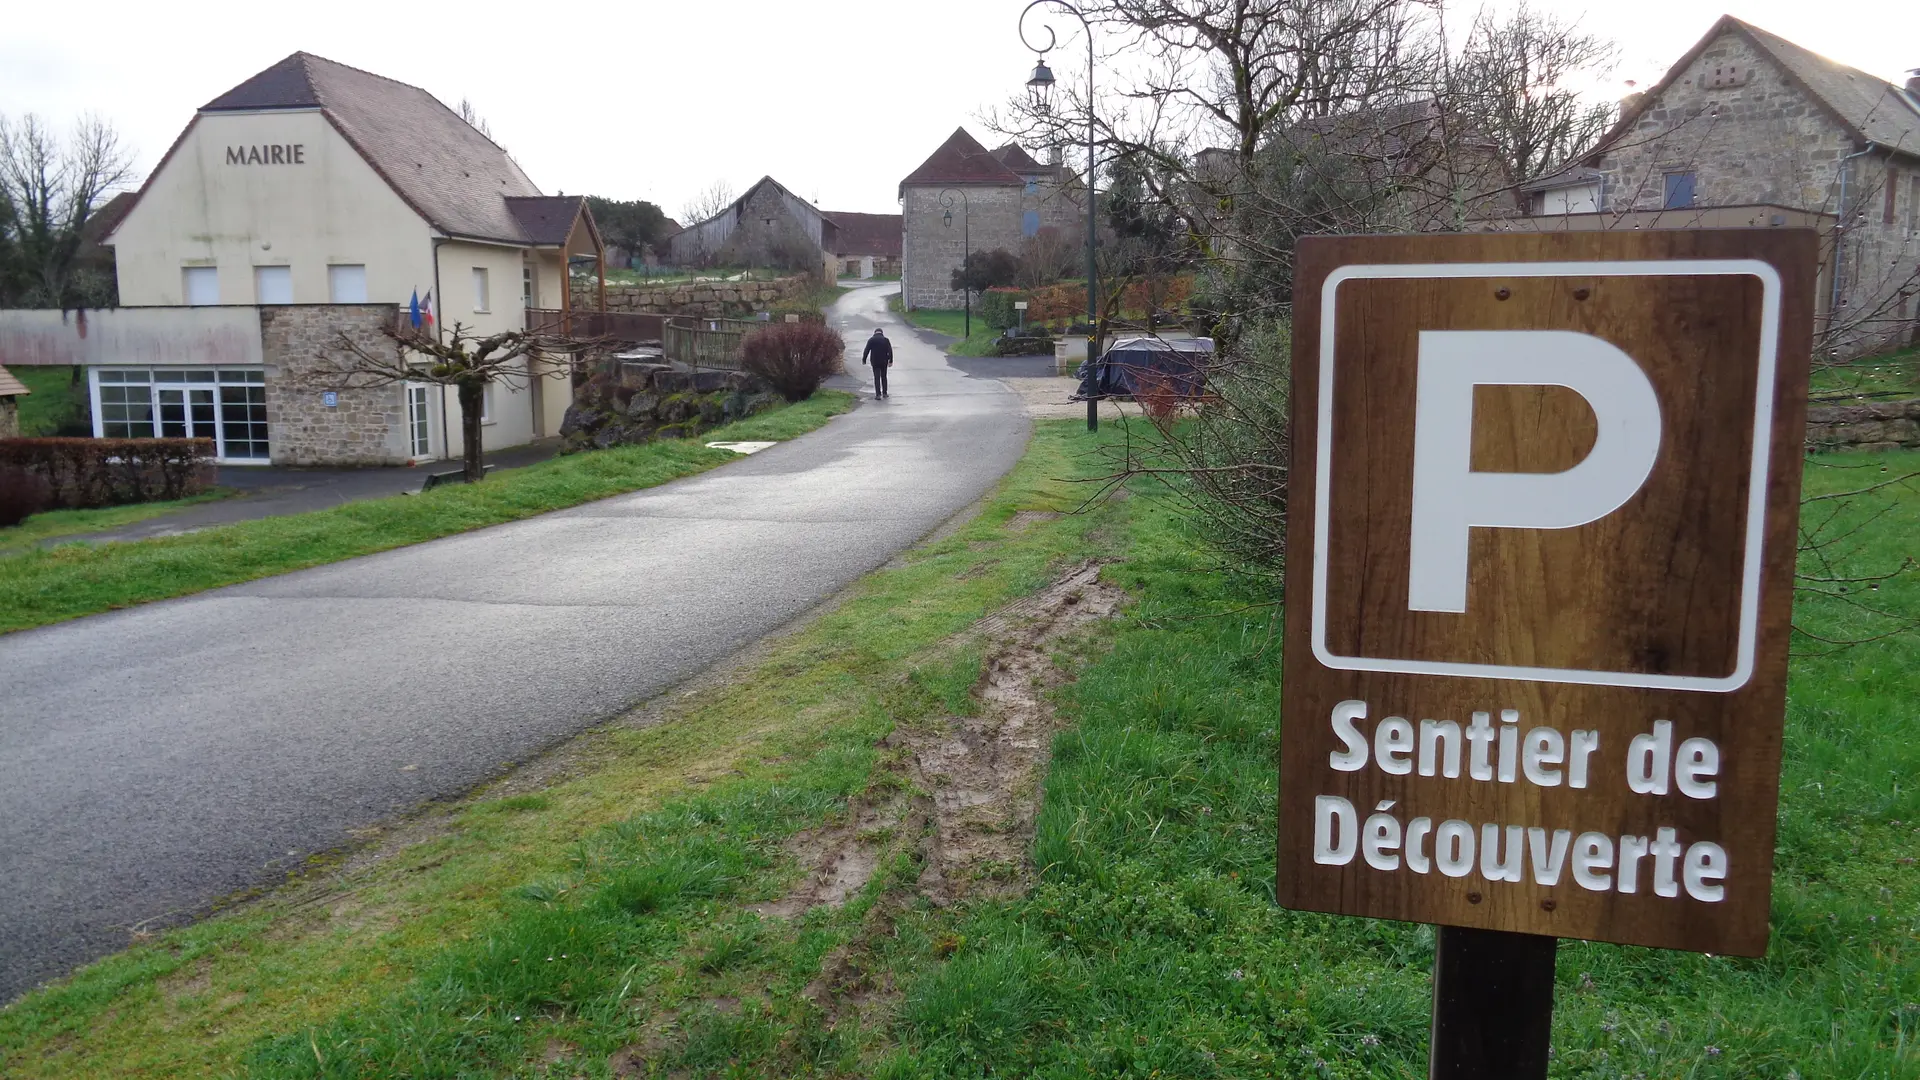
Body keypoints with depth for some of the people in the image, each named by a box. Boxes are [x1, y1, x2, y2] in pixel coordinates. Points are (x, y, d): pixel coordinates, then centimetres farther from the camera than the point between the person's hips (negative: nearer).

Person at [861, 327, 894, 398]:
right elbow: (890, 351, -3)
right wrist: (890, 361, -1)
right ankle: (884, 393, 17)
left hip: (875, 362, -1)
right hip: (884, 362, 1)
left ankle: (878, 394, -8)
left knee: (877, 378, 0)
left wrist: (864, 360, 6)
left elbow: (866, 350, -3)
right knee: (884, 377, 14)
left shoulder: (871, 340, -1)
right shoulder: (886, 340, 1)